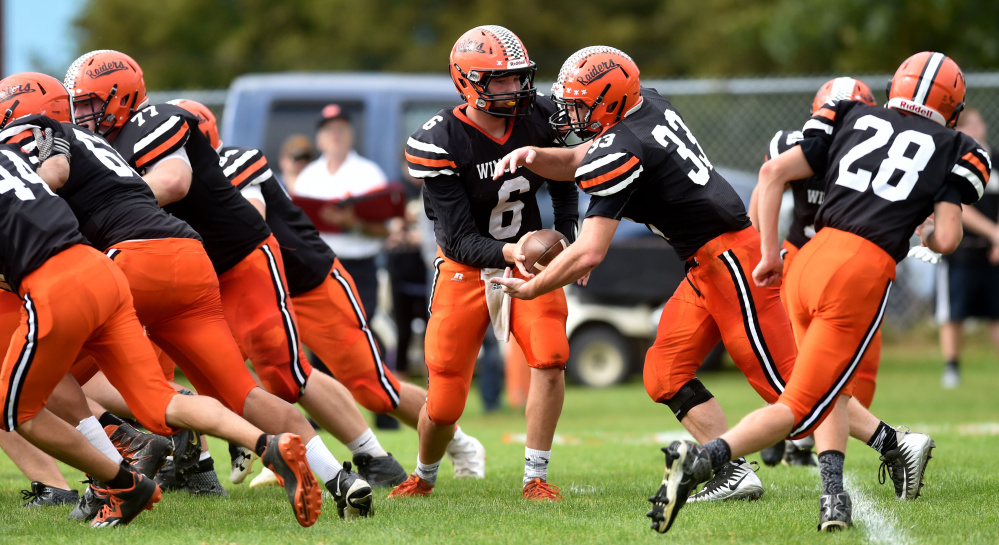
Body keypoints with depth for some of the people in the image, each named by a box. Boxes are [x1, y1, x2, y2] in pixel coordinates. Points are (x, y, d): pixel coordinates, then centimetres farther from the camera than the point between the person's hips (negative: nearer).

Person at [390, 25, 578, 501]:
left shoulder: (539, 119, -8)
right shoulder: (438, 143, -22)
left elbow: (563, 183, 14)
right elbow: (459, 240, -22)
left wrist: (566, 240, 1)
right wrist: (508, 252, -38)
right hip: (466, 268, -3)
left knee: (550, 358, -21)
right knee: (444, 403, -2)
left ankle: (535, 478, -8)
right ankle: (423, 477, 29)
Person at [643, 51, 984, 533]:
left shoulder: (853, 119, 21)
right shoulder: (953, 150, 12)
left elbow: (774, 172, 11)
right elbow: (946, 239, 0)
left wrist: (770, 254, 16)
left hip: (812, 258, 4)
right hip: (865, 273, -4)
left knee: (833, 390, 25)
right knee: (800, 408, -4)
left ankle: (834, 494, 8)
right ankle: (702, 459, -25)